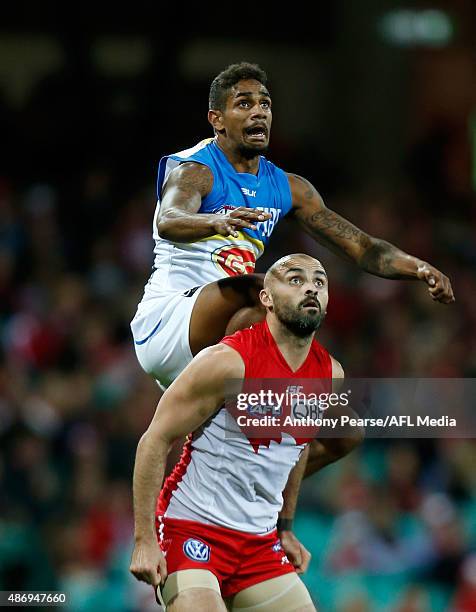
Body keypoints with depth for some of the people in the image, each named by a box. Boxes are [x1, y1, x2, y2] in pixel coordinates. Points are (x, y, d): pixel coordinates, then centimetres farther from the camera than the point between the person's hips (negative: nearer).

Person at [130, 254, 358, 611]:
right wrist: (144, 541, -19)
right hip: (191, 527, -7)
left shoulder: (331, 376, 3)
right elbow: (155, 441, -15)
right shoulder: (228, 361, -17)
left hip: (260, 541, 7)